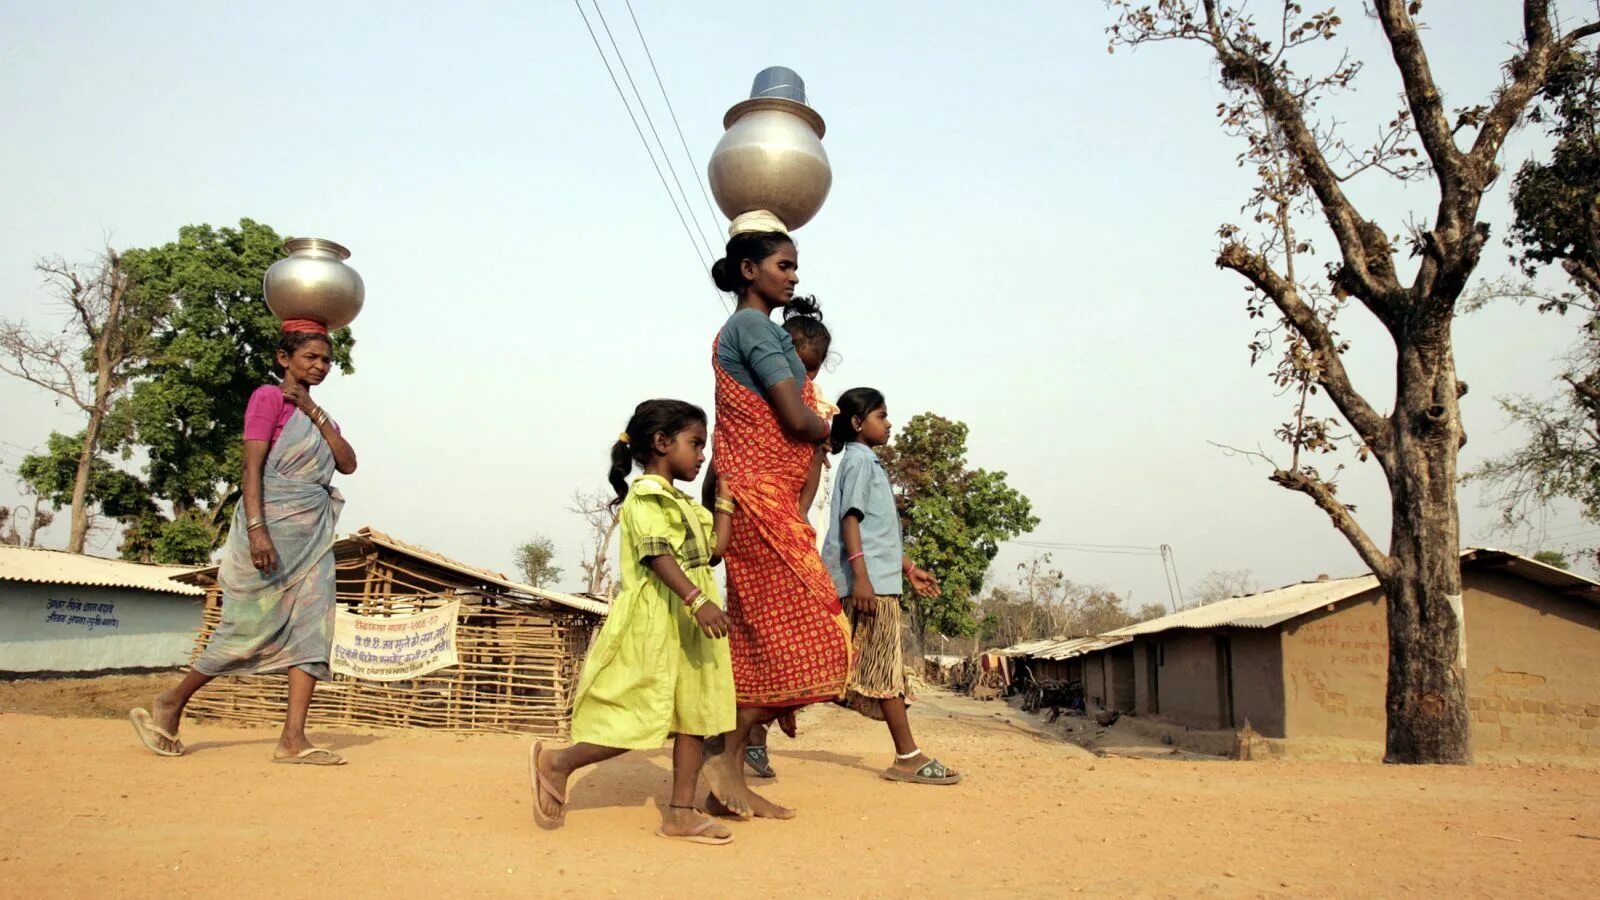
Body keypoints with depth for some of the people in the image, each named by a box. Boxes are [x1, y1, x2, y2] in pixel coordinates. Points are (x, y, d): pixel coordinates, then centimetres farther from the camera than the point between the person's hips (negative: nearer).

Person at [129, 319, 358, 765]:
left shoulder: (316, 413, 20)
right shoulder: (268, 397, -2)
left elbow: (348, 464, 7)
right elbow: (251, 466, -12)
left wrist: (316, 414, -1)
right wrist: (256, 529, -22)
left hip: (313, 535, 7)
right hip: (273, 527, -7)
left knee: (312, 629, -4)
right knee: (251, 628, -3)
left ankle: (293, 738, -6)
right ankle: (168, 706, 17)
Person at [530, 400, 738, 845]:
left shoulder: (685, 505, 22)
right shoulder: (645, 495, -8)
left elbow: (714, 550, 16)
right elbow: (656, 554, -21)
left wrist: (724, 494, 18)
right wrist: (697, 600, -31)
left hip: (691, 624, 9)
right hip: (657, 621, -9)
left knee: (696, 712, 5)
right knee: (645, 716, -7)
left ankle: (681, 811, 11)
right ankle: (557, 763, 11)